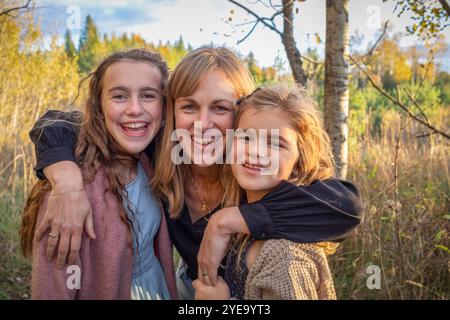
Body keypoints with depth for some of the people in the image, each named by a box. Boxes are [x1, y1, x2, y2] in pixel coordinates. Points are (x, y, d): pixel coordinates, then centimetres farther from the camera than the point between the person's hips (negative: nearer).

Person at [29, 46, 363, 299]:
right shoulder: (158, 152, -24)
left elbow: (347, 207, -48)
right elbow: (55, 123, -17)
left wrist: (225, 221, -45)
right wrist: (69, 183, -38)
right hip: (190, 284, 2)